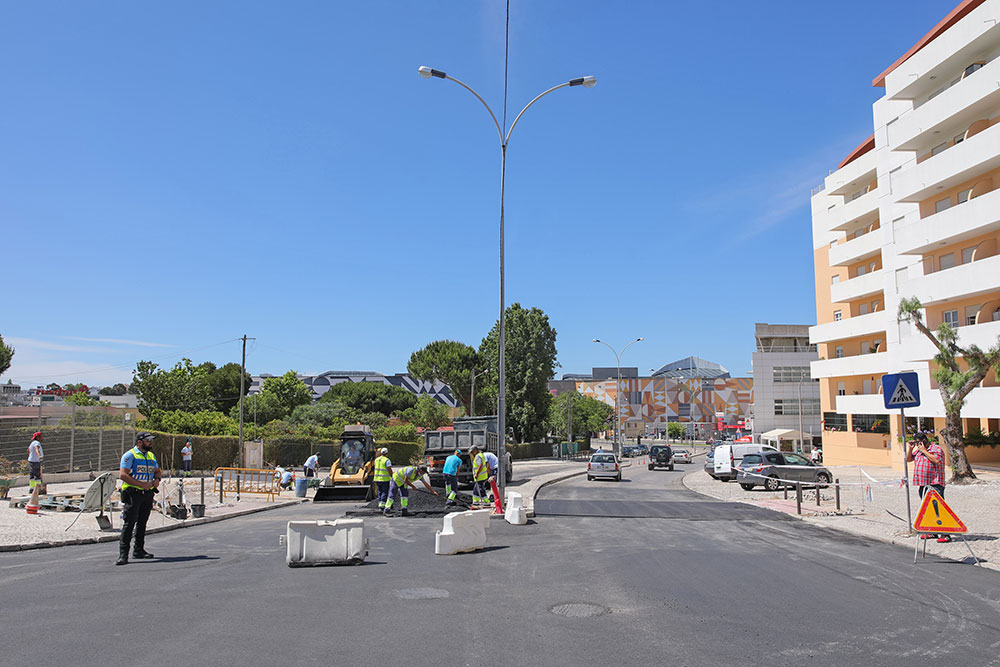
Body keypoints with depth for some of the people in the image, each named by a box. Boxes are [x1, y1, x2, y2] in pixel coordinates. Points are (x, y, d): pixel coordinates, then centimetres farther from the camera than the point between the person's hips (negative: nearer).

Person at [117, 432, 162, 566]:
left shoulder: (151, 456, 16)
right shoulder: (130, 455, -6)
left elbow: (158, 471, 26)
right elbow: (122, 475, -15)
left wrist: (157, 479, 1)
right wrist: (141, 484, -21)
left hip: (148, 494, 7)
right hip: (133, 493, -7)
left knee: (142, 523, 12)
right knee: (129, 523, -11)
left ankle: (139, 550, 21)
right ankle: (123, 554, -9)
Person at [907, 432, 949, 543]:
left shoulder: (936, 449, -4)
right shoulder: (918, 450, 18)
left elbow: (936, 460, -21)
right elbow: (908, 459, 23)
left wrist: (924, 451, -15)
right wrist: (910, 448, 11)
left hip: (935, 485, -8)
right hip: (923, 484, 8)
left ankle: (945, 534, -12)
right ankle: (931, 532, 23)